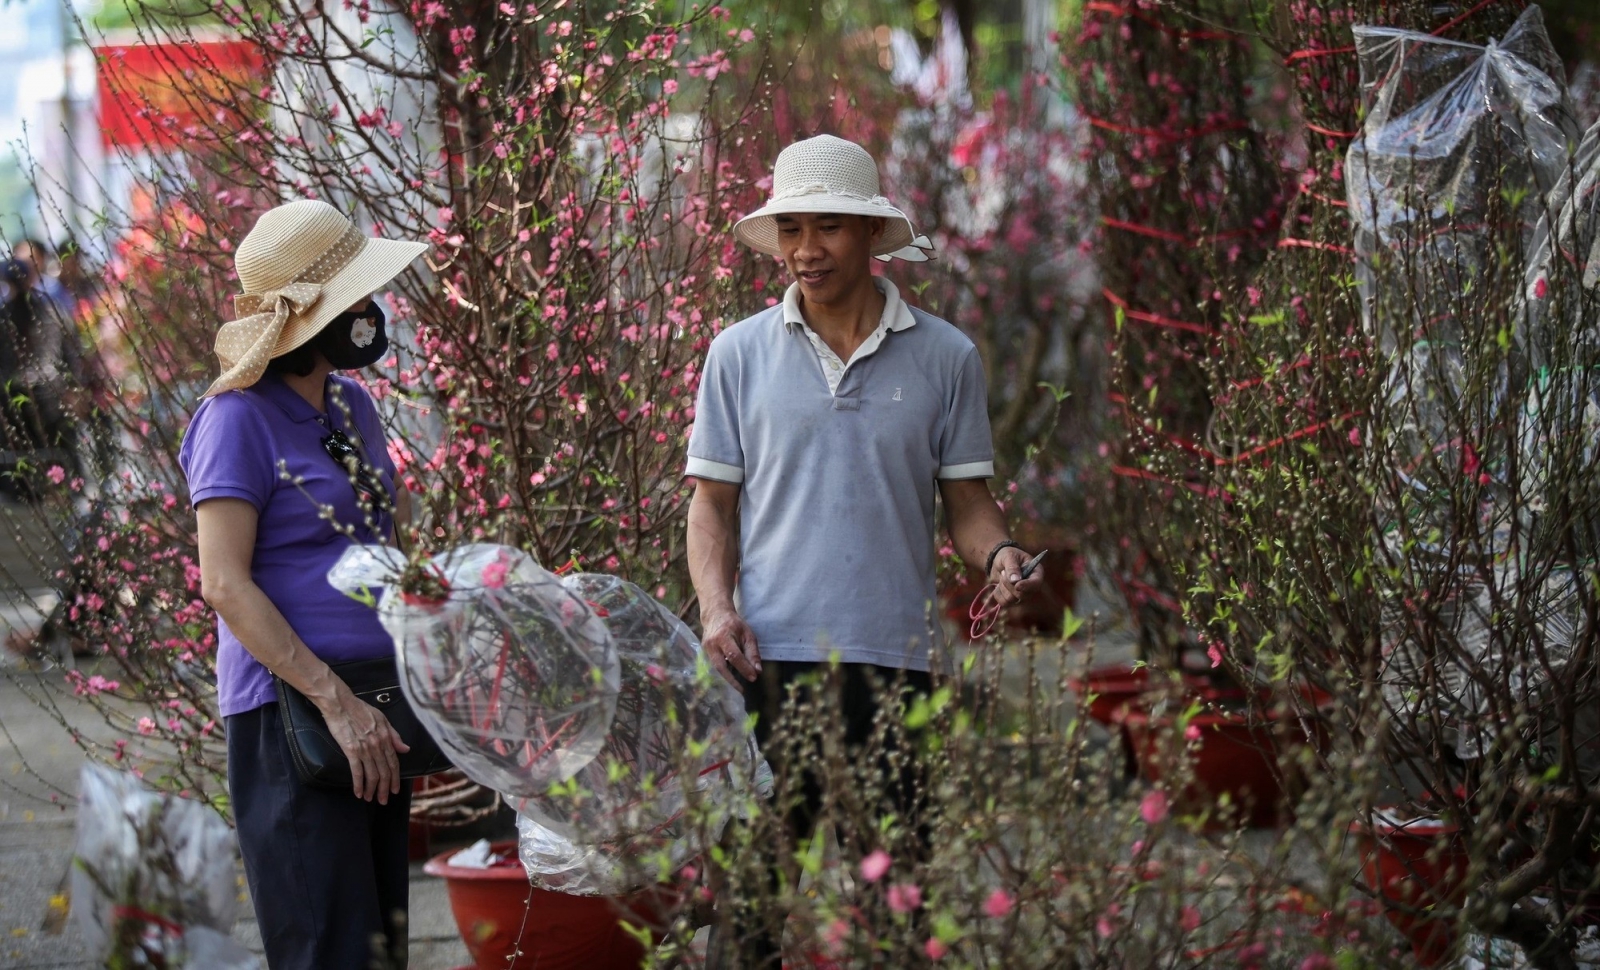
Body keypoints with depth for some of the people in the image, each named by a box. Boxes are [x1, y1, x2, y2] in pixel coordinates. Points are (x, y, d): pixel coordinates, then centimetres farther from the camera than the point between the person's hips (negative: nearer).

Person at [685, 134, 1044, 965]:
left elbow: (965, 498, 11)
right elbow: (712, 500, 10)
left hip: (896, 651, 0)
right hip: (771, 652, 0)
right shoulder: (739, 354, 8)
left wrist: (1001, 556, -10)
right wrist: (716, 608, -6)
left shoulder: (944, 357, 8)